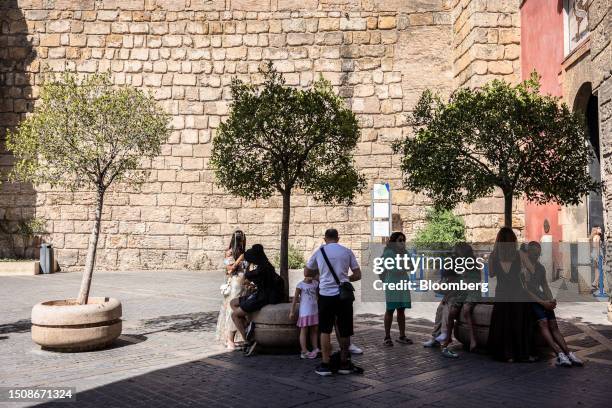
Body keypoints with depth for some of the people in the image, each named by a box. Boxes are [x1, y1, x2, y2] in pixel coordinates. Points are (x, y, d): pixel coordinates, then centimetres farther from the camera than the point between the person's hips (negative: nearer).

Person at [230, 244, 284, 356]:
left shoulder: (262, 269, -23)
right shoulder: (265, 266, 6)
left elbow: (247, 275, -15)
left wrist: (251, 266, 0)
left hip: (261, 298, -10)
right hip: (258, 294, 10)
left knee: (234, 315, -5)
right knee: (233, 303, 17)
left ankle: (248, 342, -4)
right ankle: (247, 324, 3)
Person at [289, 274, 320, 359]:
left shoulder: (315, 283, 6)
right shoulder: (301, 285, -9)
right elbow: (295, 298, -7)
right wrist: (292, 311, -8)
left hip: (315, 311, 6)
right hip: (305, 312, -6)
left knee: (315, 330, 11)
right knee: (304, 331, 1)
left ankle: (315, 349, 20)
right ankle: (304, 351, 3)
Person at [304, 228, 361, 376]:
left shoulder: (319, 252, 5)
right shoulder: (347, 252, 5)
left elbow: (306, 273, 15)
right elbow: (358, 275, 6)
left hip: (326, 294, -1)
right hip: (343, 295, 1)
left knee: (325, 330, 9)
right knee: (344, 330, 11)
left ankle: (325, 365, 10)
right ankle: (344, 364, 20)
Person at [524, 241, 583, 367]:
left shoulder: (540, 268, 19)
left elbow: (545, 286, 20)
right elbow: (525, 289, -10)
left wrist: (551, 300, 0)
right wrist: (542, 302, -14)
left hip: (542, 299, 6)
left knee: (553, 324, -14)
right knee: (543, 322, -27)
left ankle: (567, 353, -25)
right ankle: (560, 354, -35)